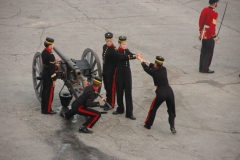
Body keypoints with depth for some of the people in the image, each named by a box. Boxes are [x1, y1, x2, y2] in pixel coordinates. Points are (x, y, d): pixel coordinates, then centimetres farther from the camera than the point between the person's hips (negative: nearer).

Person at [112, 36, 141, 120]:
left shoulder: (127, 50, 8)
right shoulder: (117, 52, -10)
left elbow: (131, 55, -11)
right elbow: (124, 57, -27)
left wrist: (137, 55, -33)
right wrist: (134, 56, -39)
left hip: (127, 73, 4)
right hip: (120, 73, -4)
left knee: (128, 92, -1)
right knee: (119, 92, 7)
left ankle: (129, 113, -1)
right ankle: (120, 109, 27)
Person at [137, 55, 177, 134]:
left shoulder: (153, 72, -6)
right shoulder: (164, 69, 5)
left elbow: (146, 68, 15)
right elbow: (156, 67, 26)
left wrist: (141, 60, 33)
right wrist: (146, 61, 37)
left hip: (161, 93, -3)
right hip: (169, 92, 3)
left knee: (153, 109, 19)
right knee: (171, 110, 16)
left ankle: (148, 124, 30)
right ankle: (172, 127, 2)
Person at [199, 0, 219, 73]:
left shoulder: (204, 10, 4)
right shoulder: (214, 13, -20)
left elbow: (200, 22, 11)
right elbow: (212, 26, -22)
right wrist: (214, 36, -13)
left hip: (203, 35, 8)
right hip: (210, 36, -8)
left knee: (203, 52, 15)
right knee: (209, 53, 3)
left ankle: (201, 68, 21)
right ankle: (205, 69, 8)